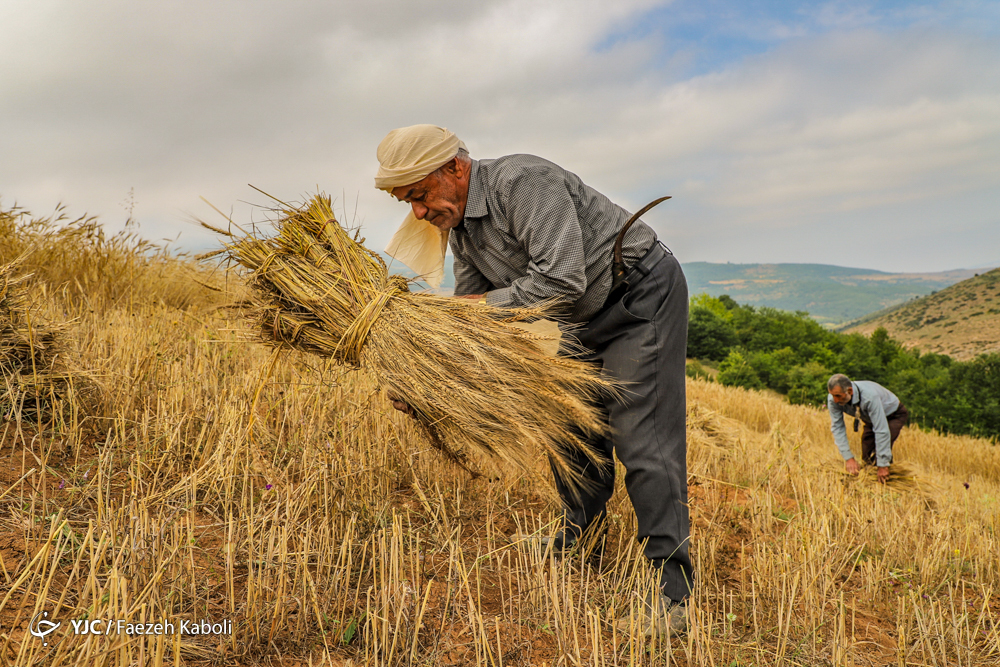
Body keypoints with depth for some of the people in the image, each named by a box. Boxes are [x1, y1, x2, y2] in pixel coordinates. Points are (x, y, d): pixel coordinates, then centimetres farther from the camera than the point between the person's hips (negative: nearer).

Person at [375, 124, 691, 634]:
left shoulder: (523, 182, -27)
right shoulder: (460, 229, 1)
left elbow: (562, 279, -35)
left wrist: (483, 302, -24)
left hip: (643, 296, -9)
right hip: (586, 320, 9)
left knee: (642, 440, -12)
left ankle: (670, 588, -3)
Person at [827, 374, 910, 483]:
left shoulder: (870, 397, -44)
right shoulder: (833, 400, -27)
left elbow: (882, 431, -41)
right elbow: (837, 428, -21)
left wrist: (883, 465, -38)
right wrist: (848, 458, -27)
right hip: (870, 419, 6)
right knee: (867, 457, -3)